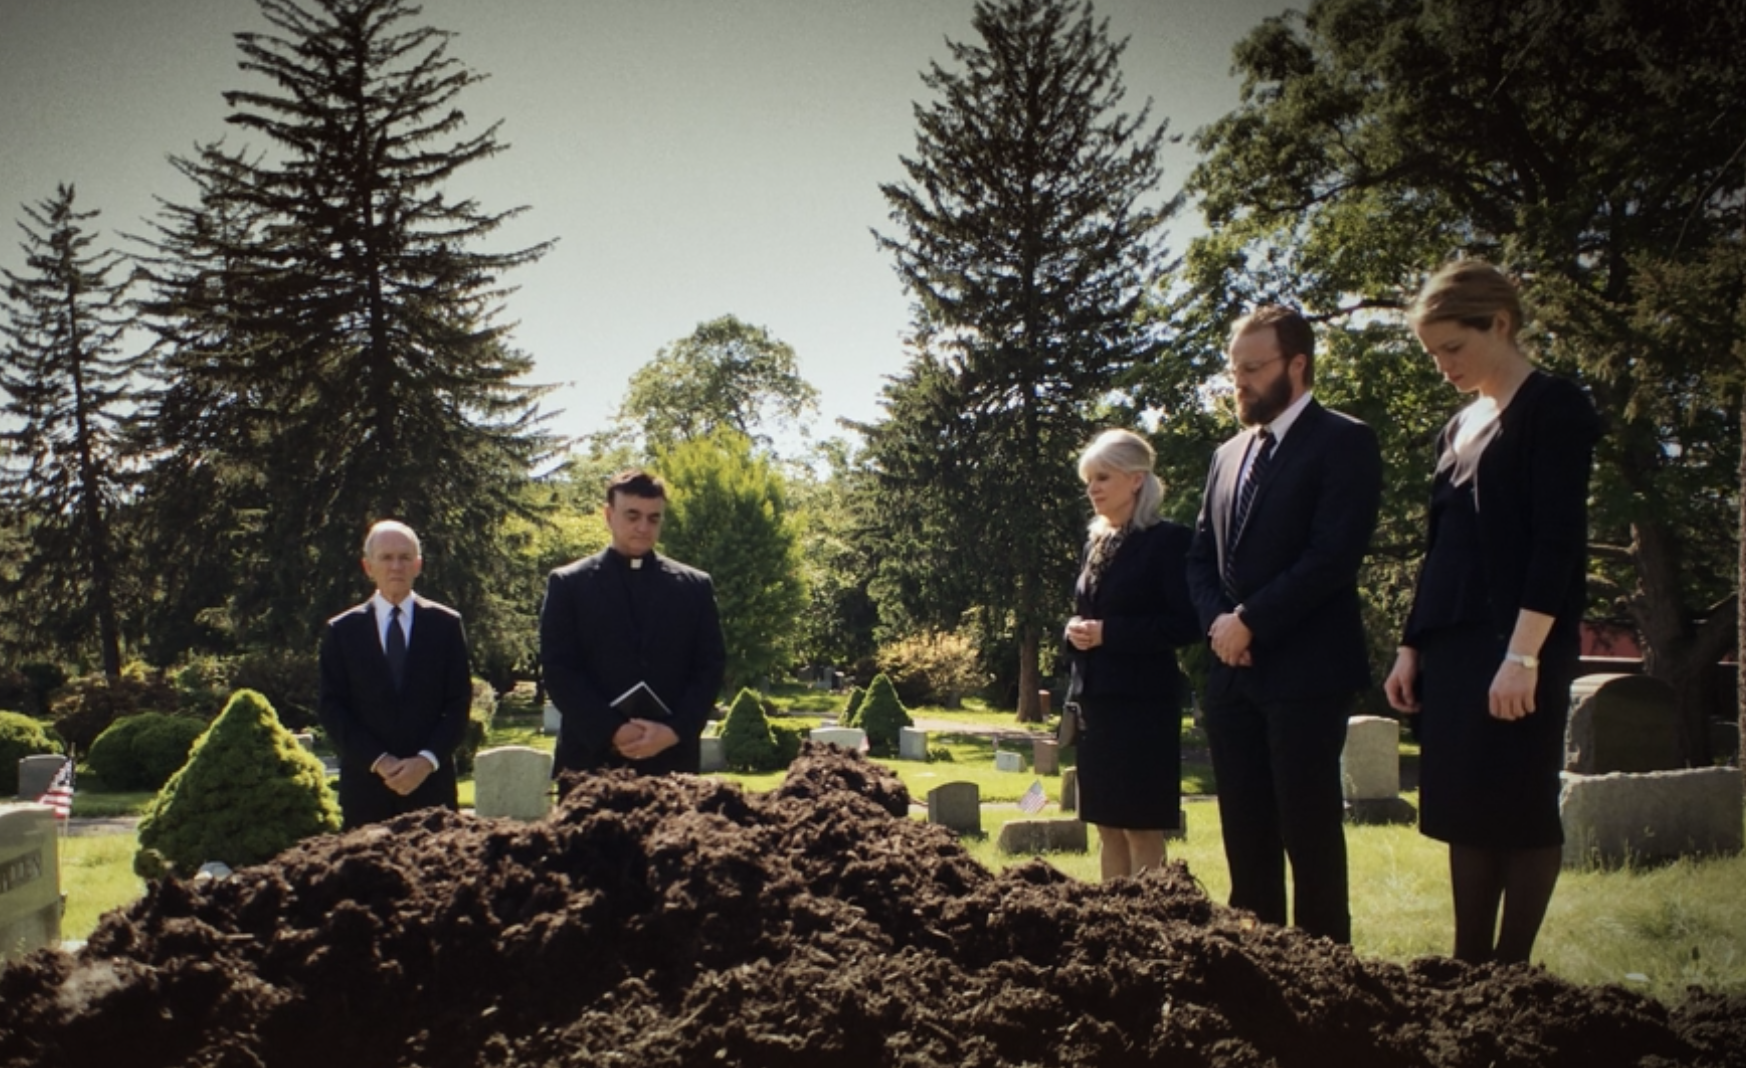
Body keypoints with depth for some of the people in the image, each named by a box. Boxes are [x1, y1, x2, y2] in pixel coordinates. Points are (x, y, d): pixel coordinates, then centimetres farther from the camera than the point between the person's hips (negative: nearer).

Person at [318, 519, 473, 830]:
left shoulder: (446, 624, 7)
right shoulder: (341, 630, 7)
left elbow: (459, 702, 3)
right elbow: (332, 709, 2)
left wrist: (427, 760, -10)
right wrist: (377, 761, -9)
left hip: (431, 781, 0)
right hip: (365, 782, 0)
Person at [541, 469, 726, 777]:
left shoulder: (695, 586, 12)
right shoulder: (568, 584, 6)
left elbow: (710, 667, 7)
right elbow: (558, 671, 0)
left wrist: (675, 731, -9)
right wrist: (611, 731, -13)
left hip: (672, 757, 1)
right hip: (591, 755, -1)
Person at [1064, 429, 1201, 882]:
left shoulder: (1167, 540, -8)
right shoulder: (1096, 542, 15)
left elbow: (1186, 624, -14)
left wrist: (1108, 632, -18)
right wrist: (1074, 630, -1)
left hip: (1142, 702, -7)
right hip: (1095, 699, 7)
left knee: (1142, 828, -3)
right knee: (1107, 826, 11)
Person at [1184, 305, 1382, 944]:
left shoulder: (1343, 443, -4)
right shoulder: (1229, 455, 18)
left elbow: (1335, 555, -15)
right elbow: (1201, 556, 18)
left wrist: (1251, 621, -13)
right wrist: (1218, 621, -2)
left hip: (1304, 671, -7)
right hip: (1233, 670, 7)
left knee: (1309, 829, -3)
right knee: (1246, 830, 8)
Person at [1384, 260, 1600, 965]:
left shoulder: (1553, 410, -5)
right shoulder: (1460, 428, 18)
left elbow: (1558, 542, -14)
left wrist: (1523, 655, -20)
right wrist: (1411, 649, 14)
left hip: (1519, 648, -8)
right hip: (1452, 649, 8)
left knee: (1518, 810, -4)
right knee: (1464, 815, 7)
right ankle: (1468, 967, 12)